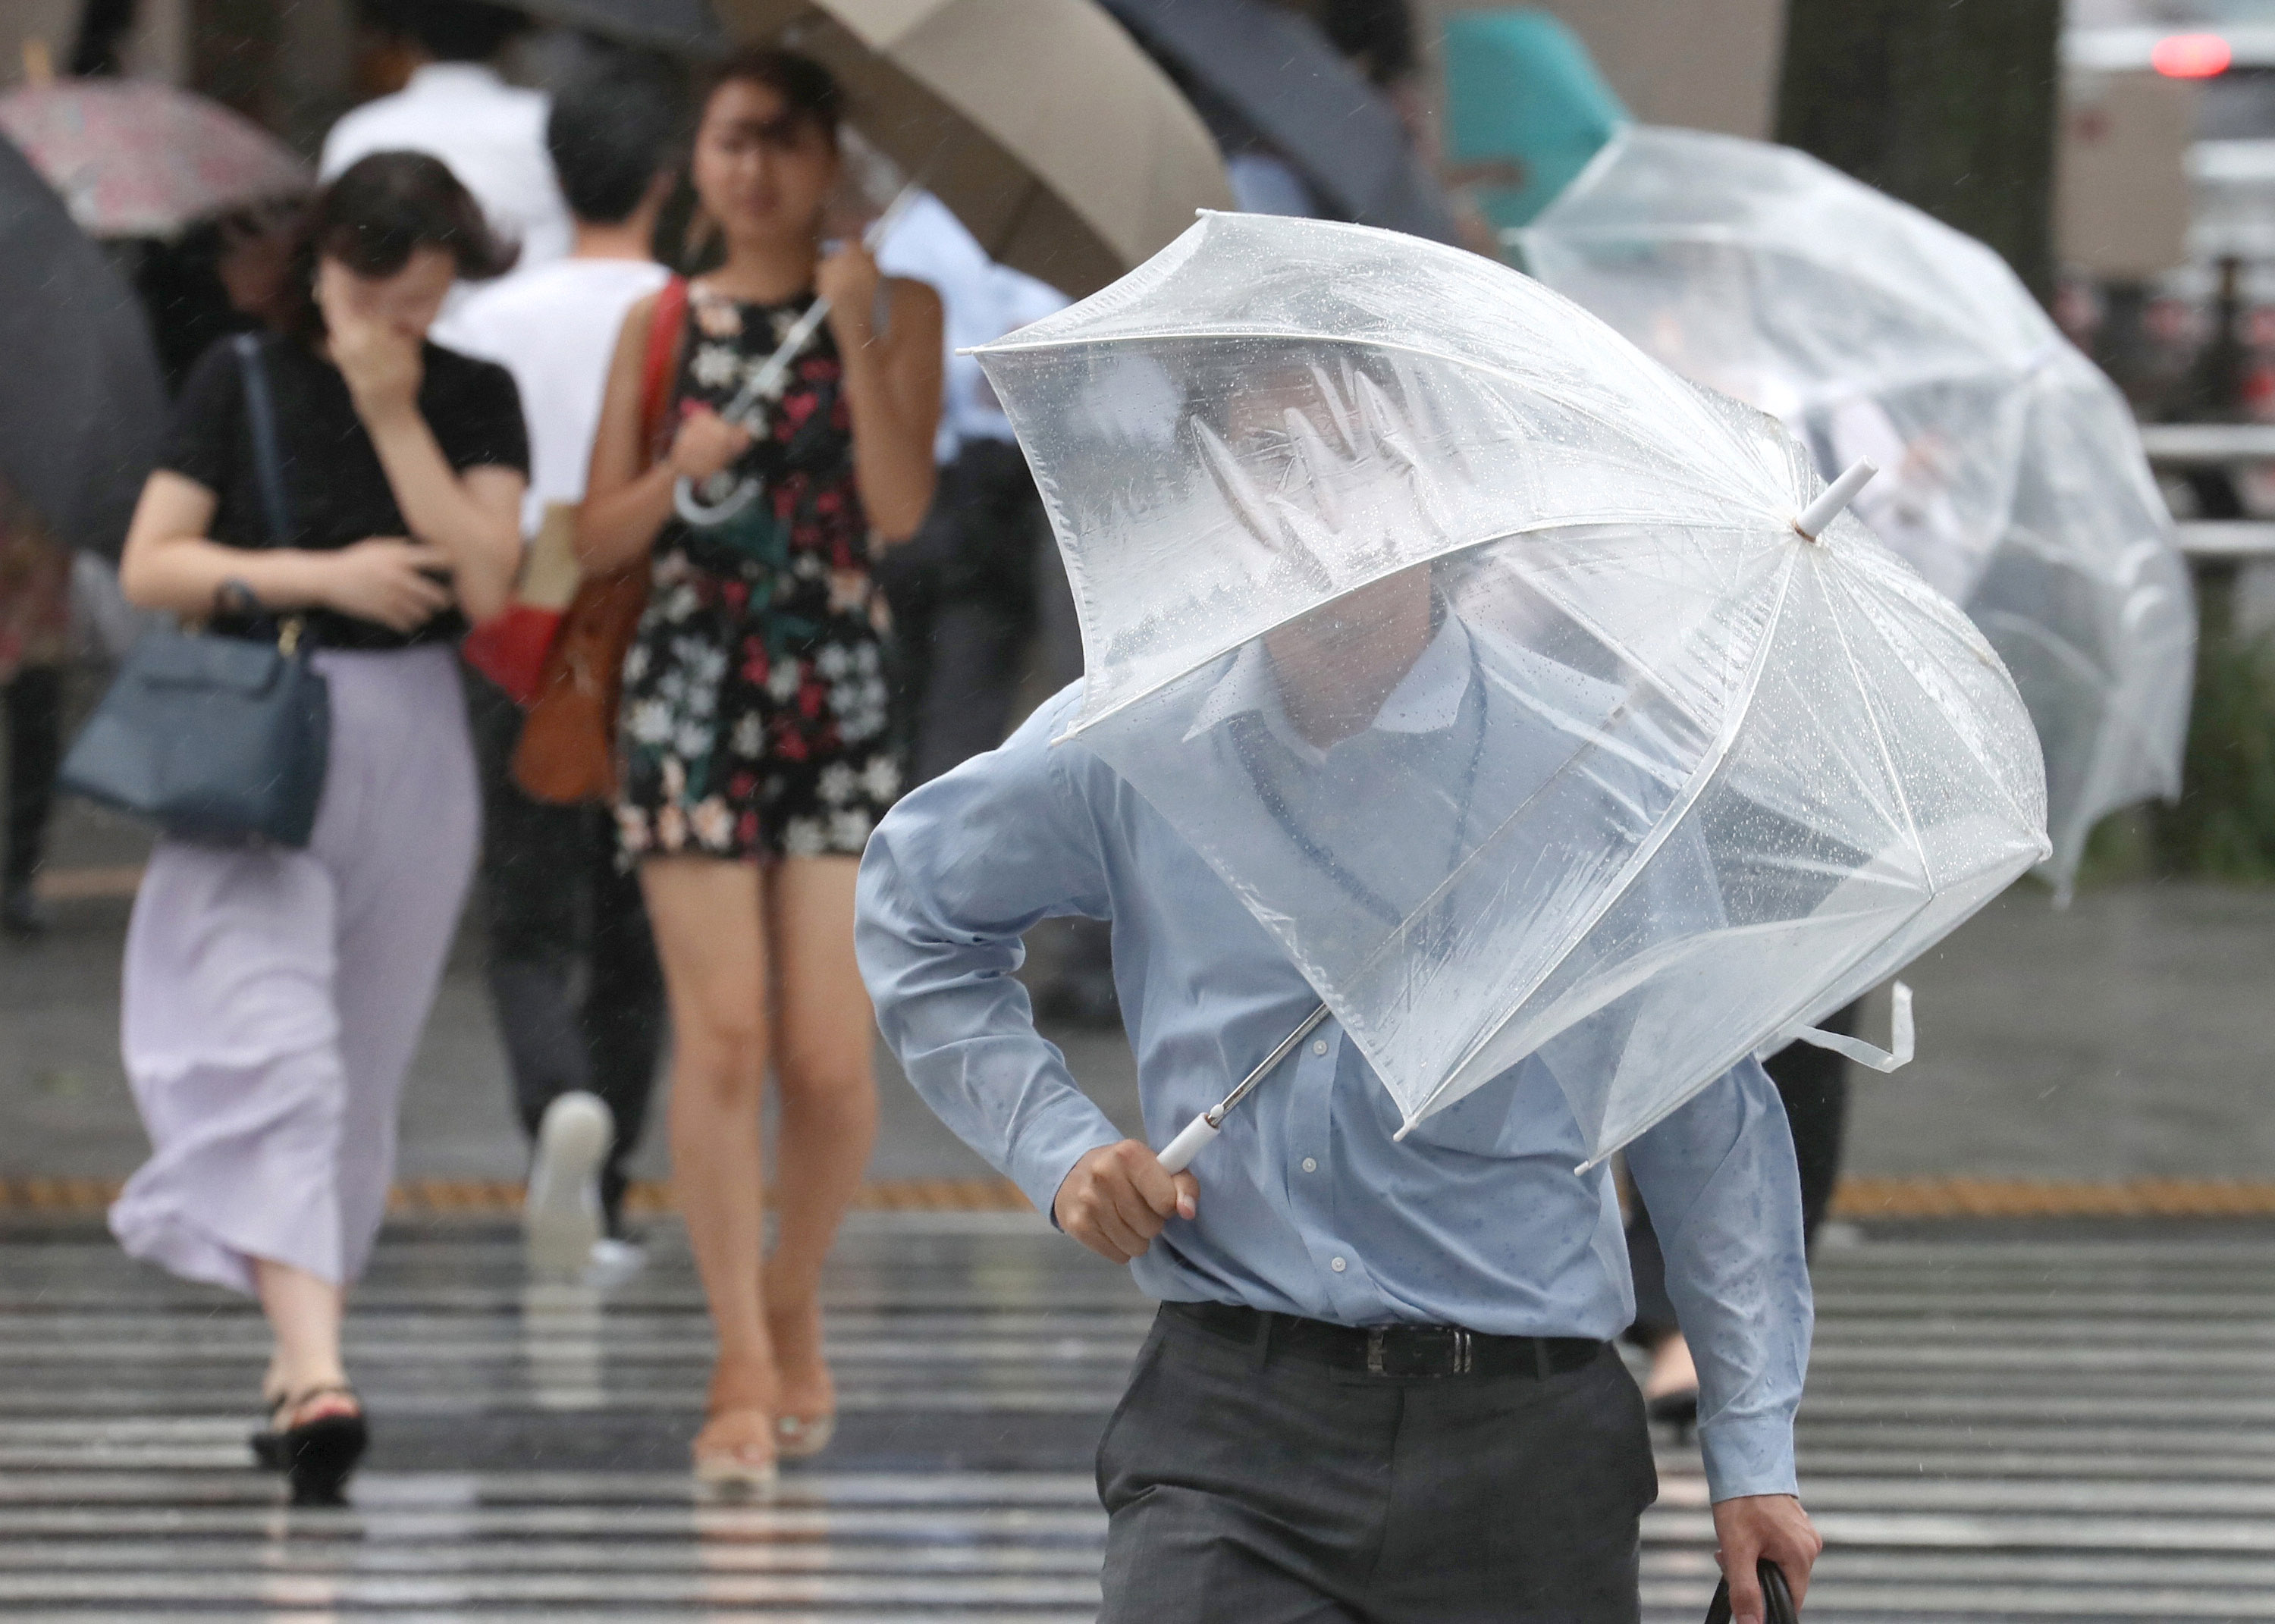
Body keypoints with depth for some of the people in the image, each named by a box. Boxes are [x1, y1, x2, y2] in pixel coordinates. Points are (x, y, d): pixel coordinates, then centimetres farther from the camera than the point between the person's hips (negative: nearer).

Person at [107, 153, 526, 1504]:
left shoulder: (475, 401, 4)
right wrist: (320, 575, -14)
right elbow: (150, 565, -3)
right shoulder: (244, 384, 2)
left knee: (361, 1069, 6)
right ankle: (315, 1365, -20)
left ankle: (301, 1355, 9)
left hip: (409, 747, 2)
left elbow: (486, 583, -9)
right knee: (271, 1049, -13)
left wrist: (394, 414, -12)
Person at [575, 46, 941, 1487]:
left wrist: (857, 336, -15)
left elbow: (902, 508, -8)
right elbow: (598, 541, 8)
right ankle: (745, 1367, -4)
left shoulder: (897, 311, 6)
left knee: (831, 1056, -5)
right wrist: (680, 472, -11)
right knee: (723, 1037, -9)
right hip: (691, 687, 0)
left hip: (841, 693, 0)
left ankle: (794, 1309, 21)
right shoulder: (664, 326, 9)